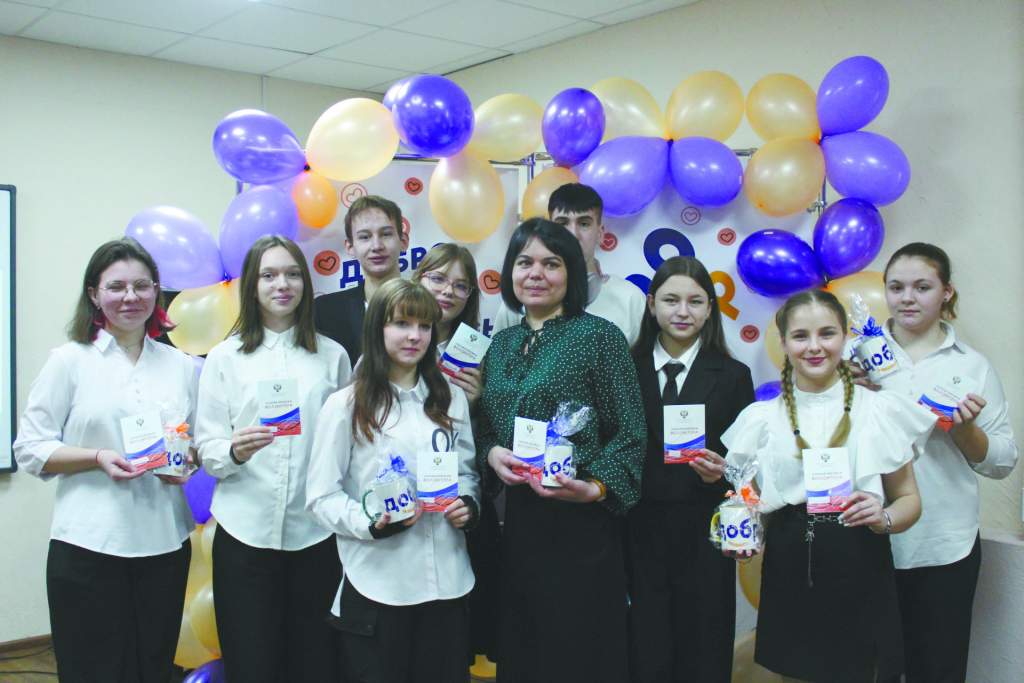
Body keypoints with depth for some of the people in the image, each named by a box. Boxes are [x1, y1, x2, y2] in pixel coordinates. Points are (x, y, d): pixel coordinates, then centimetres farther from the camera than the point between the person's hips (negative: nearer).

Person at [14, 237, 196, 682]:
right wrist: (98, 458, -17)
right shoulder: (69, 360, 0)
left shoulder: (181, 365, 10)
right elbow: (30, 450, -2)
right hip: (89, 547, -3)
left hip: (165, 545, 3)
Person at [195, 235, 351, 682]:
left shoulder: (333, 356, 7)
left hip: (315, 533, 1)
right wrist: (236, 451, -21)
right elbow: (207, 448, 1)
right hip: (245, 532, -1)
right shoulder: (225, 357, 5)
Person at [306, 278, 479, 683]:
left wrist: (468, 505, -4)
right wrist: (372, 524, -21)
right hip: (376, 588, -4)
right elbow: (322, 497, -5)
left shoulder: (452, 400, 9)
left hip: (447, 583, 4)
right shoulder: (346, 405, -5)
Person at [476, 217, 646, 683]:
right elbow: (485, 425, 15)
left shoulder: (599, 336, -6)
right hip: (516, 518, 5)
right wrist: (491, 454, -6)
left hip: (579, 521, -5)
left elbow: (629, 434, -8)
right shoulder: (502, 343, 11)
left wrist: (596, 488, -22)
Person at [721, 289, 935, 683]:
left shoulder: (879, 410, -2)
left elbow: (909, 499, 5)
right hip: (788, 581, 1)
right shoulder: (762, 418, 3)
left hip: (861, 580, -1)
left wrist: (884, 518, -15)